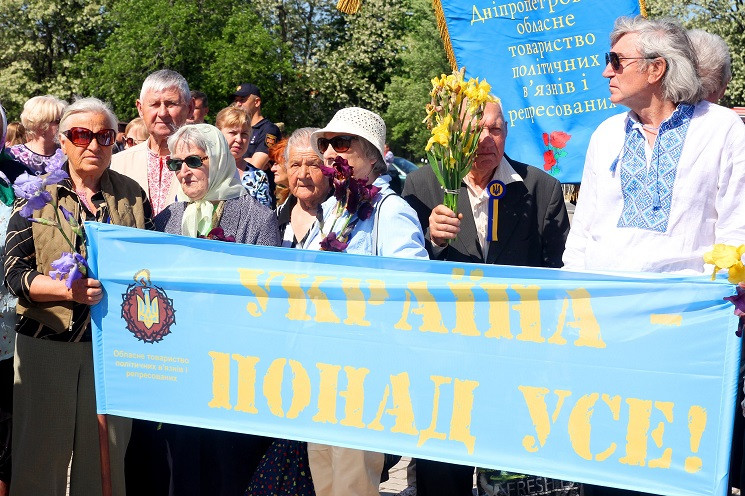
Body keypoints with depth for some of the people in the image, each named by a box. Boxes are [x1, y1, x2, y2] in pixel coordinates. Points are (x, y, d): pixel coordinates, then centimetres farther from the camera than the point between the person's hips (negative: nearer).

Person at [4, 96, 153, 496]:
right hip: (46, 342, -1)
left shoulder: (133, 196, 8)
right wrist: (69, 289, -19)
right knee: (41, 454, 3)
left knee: (106, 455, 5)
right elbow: (14, 270, -3)